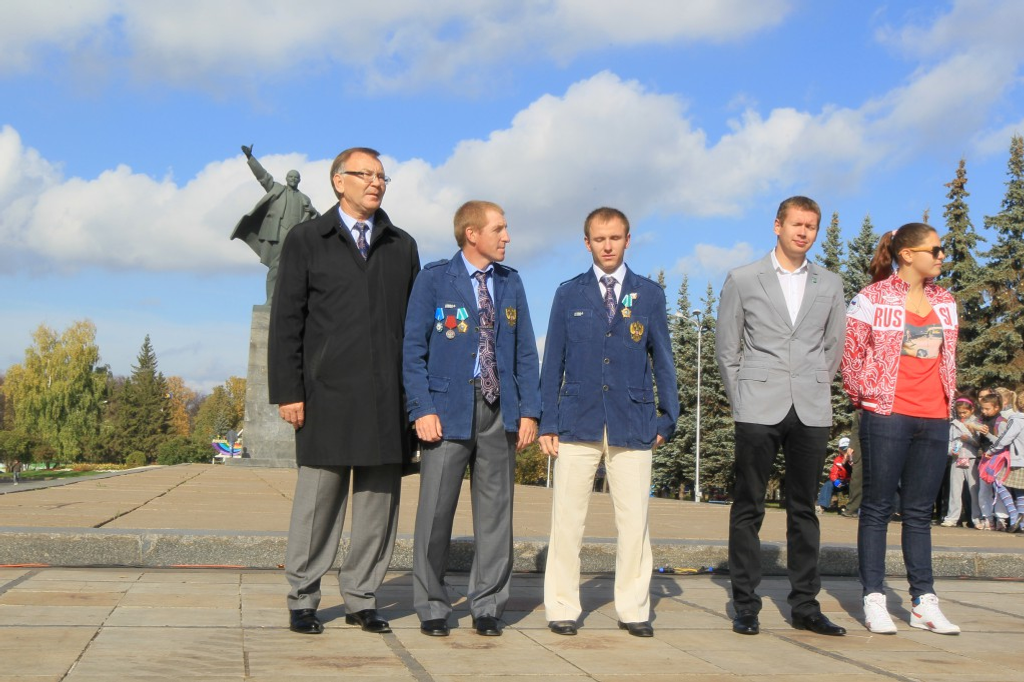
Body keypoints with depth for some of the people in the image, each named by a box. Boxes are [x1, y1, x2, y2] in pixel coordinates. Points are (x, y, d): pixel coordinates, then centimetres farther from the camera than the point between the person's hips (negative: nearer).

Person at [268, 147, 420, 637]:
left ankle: (361, 599, 15)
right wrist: (287, 392, -6)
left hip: (388, 397, 3)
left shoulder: (402, 247, 16)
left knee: (378, 503, 4)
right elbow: (286, 321, 3)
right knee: (318, 500, 0)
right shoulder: (306, 241, 8)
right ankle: (303, 601, 12)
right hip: (327, 395, -3)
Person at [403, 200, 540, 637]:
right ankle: (432, 608, 12)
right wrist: (423, 410, -11)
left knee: (495, 511, 5)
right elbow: (413, 350, -2)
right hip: (449, 409, -3)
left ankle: (487, 607, 15)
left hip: (499, 410, 4)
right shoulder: (434, 280, 1)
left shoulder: (510, 283, 13)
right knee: (436, 510, 0)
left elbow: (525, 352, 12)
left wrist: (529, 411, 3)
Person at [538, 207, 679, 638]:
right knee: (567, 519, 1)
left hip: (632, 424, 0)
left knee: (634, 520, 1)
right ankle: (562, 608, 11)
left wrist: (667, 418, 8)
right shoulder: (569, 294, 9)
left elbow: (662, 359, 12)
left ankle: (633, 609, 12)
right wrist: (547, 423, 4)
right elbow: (553, 361, 9)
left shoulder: (649, 294, 10)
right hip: (578, 422, 0)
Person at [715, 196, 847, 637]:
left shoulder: (830, 285, 12)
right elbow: (726, 347, 7)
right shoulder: (742, 280, 5)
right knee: (748, 508, 1)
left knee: (804, 509, 7)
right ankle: (745, 606, 8)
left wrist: (814, 391, 12)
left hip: (812, 413, 2)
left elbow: (834, 347, 18)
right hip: (758, 412, -2)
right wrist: (743, 398, 4)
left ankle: (805, 606, 14)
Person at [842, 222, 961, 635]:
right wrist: (865, 397, 0)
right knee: (878, 508, 1)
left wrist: (947, 398, 13)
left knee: (920, 512, 9)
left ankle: (923, 602, 13)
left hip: (934, 419, 5)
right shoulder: (872, 298, -4)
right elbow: (850, 354, -2)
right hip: (886, 416, -5)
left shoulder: (945, 303, 13)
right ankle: (874, 601, 4)